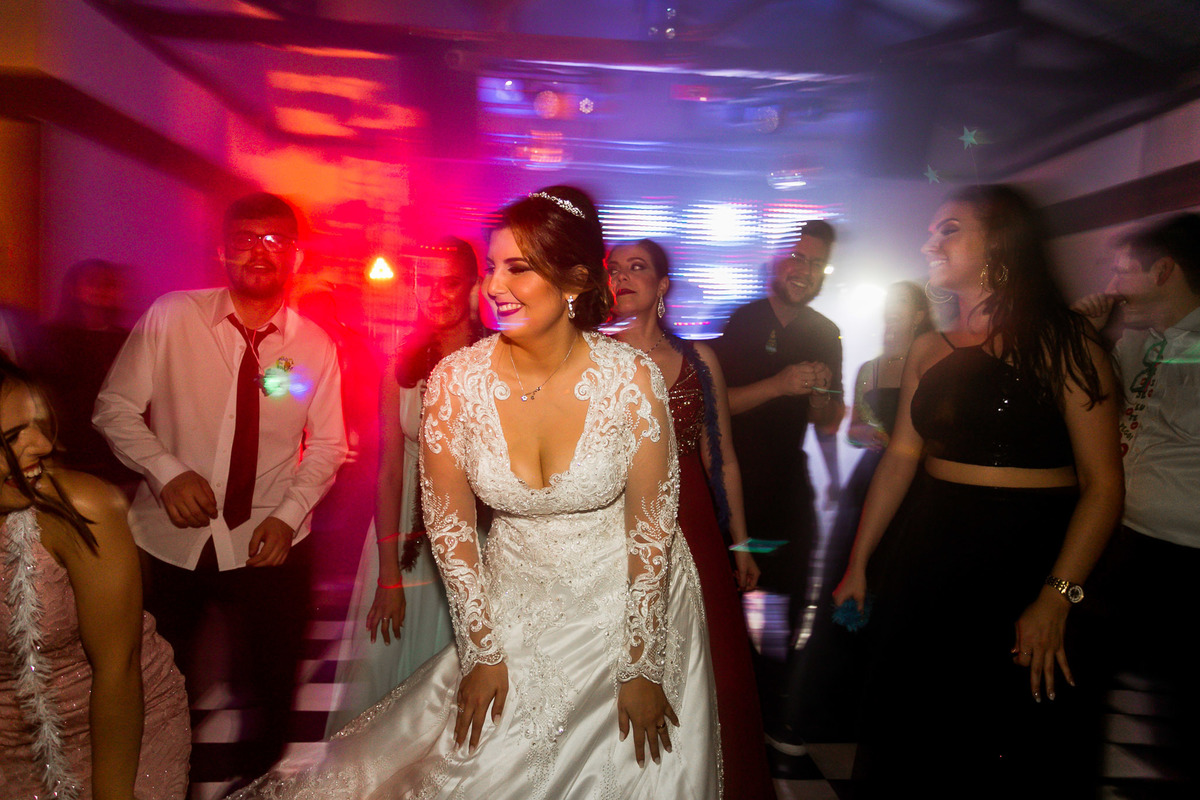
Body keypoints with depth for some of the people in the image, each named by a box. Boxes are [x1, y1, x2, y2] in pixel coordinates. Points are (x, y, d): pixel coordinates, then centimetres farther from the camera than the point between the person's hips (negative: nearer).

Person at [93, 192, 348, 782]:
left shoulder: (315, 345, -3)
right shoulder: (170, 317, -7)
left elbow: (327, 444, 3)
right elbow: (114, 407, -3)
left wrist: (288, 514, -9)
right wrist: (167, 471, -18)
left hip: (269, 545, 1)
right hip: (166, 539, 0)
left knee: (268, 688, 15)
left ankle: (257, 780, 42)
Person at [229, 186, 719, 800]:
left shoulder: (632, 379, -20)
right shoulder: (455, 381, -16)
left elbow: (652, 526, -13)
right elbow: (449, 525, -6)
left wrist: (642, 667, -9)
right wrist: (481, 652, -3)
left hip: (627, 605, 0)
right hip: (514, 606, 1)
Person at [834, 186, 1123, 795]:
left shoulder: (1062, 344, -8)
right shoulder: (929, 352, 7)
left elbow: (1102, 484, -12)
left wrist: (1056, 599, -19)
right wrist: (858, 562, 10)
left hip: (1026, 561, -4)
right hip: (929, 555, 5)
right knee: (896, 734, 13)